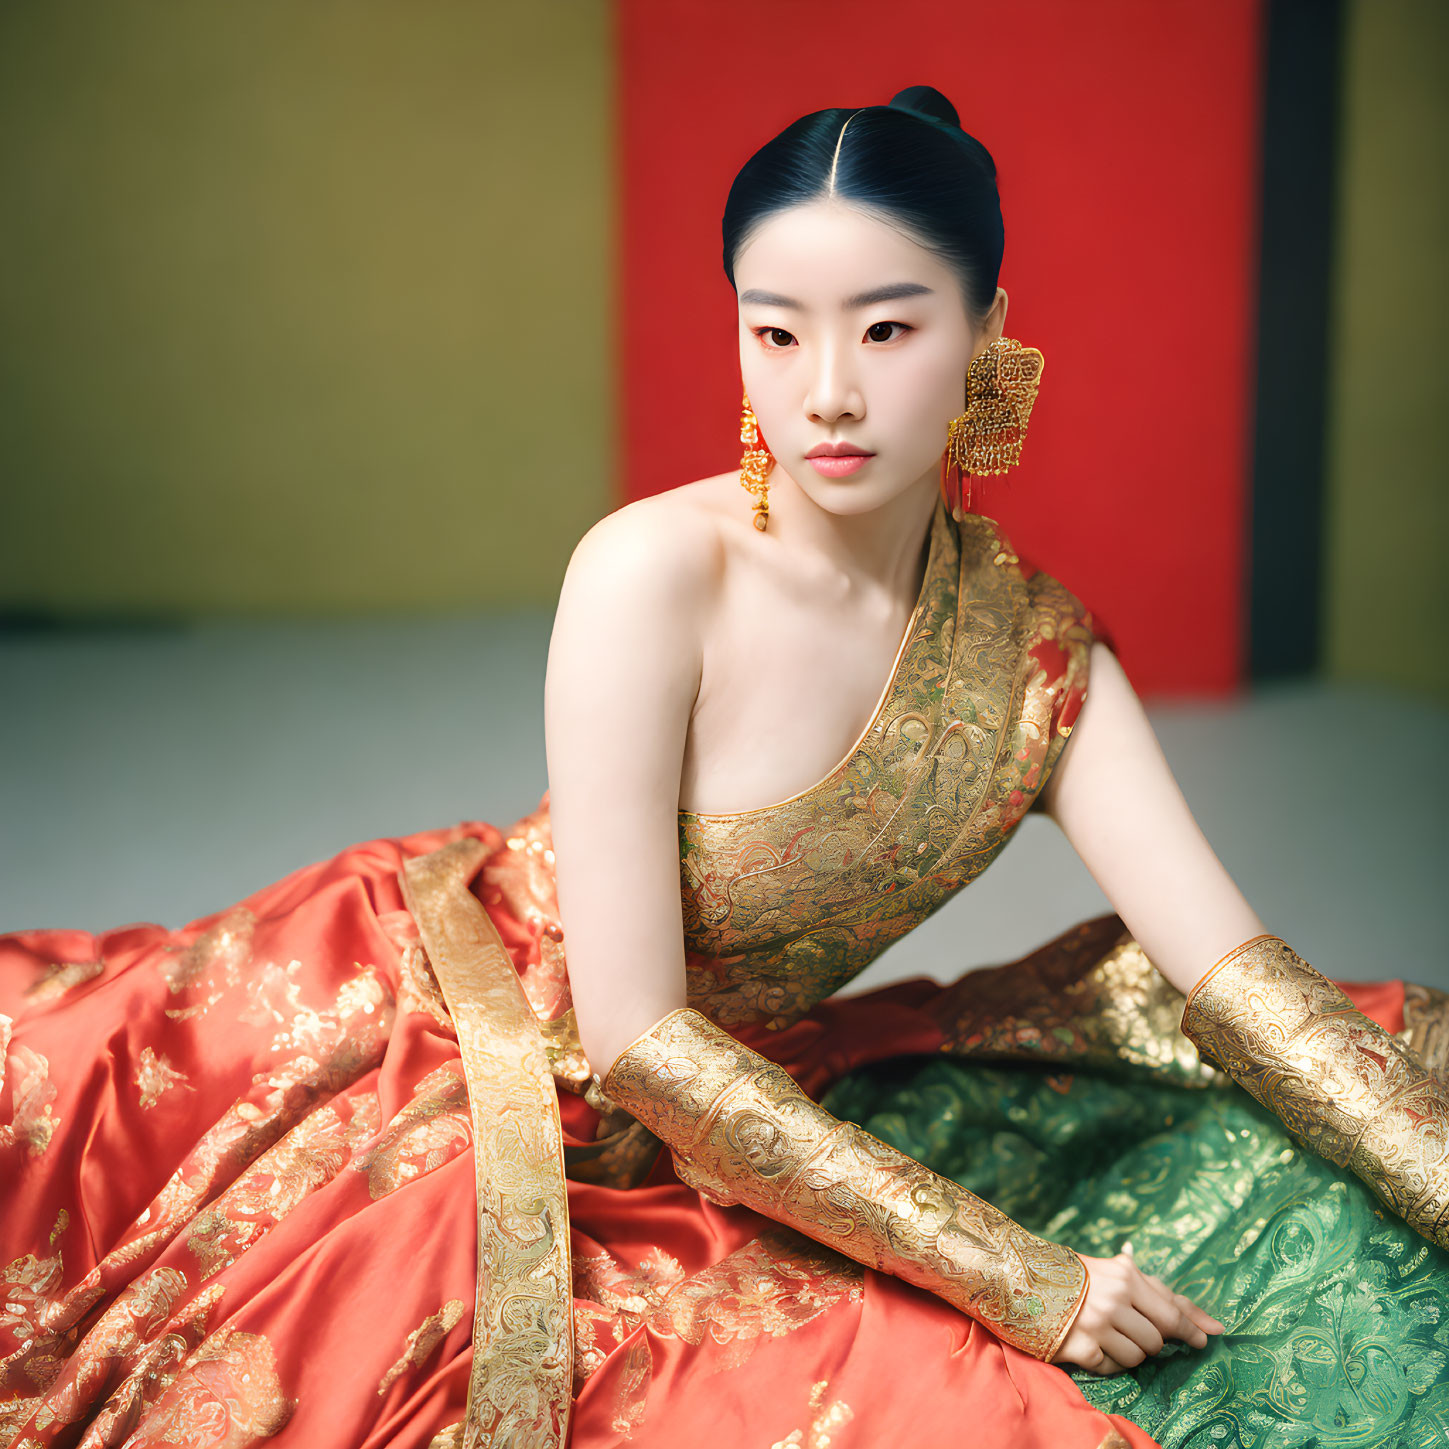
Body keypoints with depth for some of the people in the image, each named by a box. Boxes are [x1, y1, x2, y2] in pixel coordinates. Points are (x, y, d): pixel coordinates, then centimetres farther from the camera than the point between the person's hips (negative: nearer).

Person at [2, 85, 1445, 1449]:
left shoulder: (1034, 643, -8)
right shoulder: (652, 572, -24)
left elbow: (1238, 976, -8)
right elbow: (634, 1032, -24)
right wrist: (1016, 1272, -25)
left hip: (728, 1139, 6)